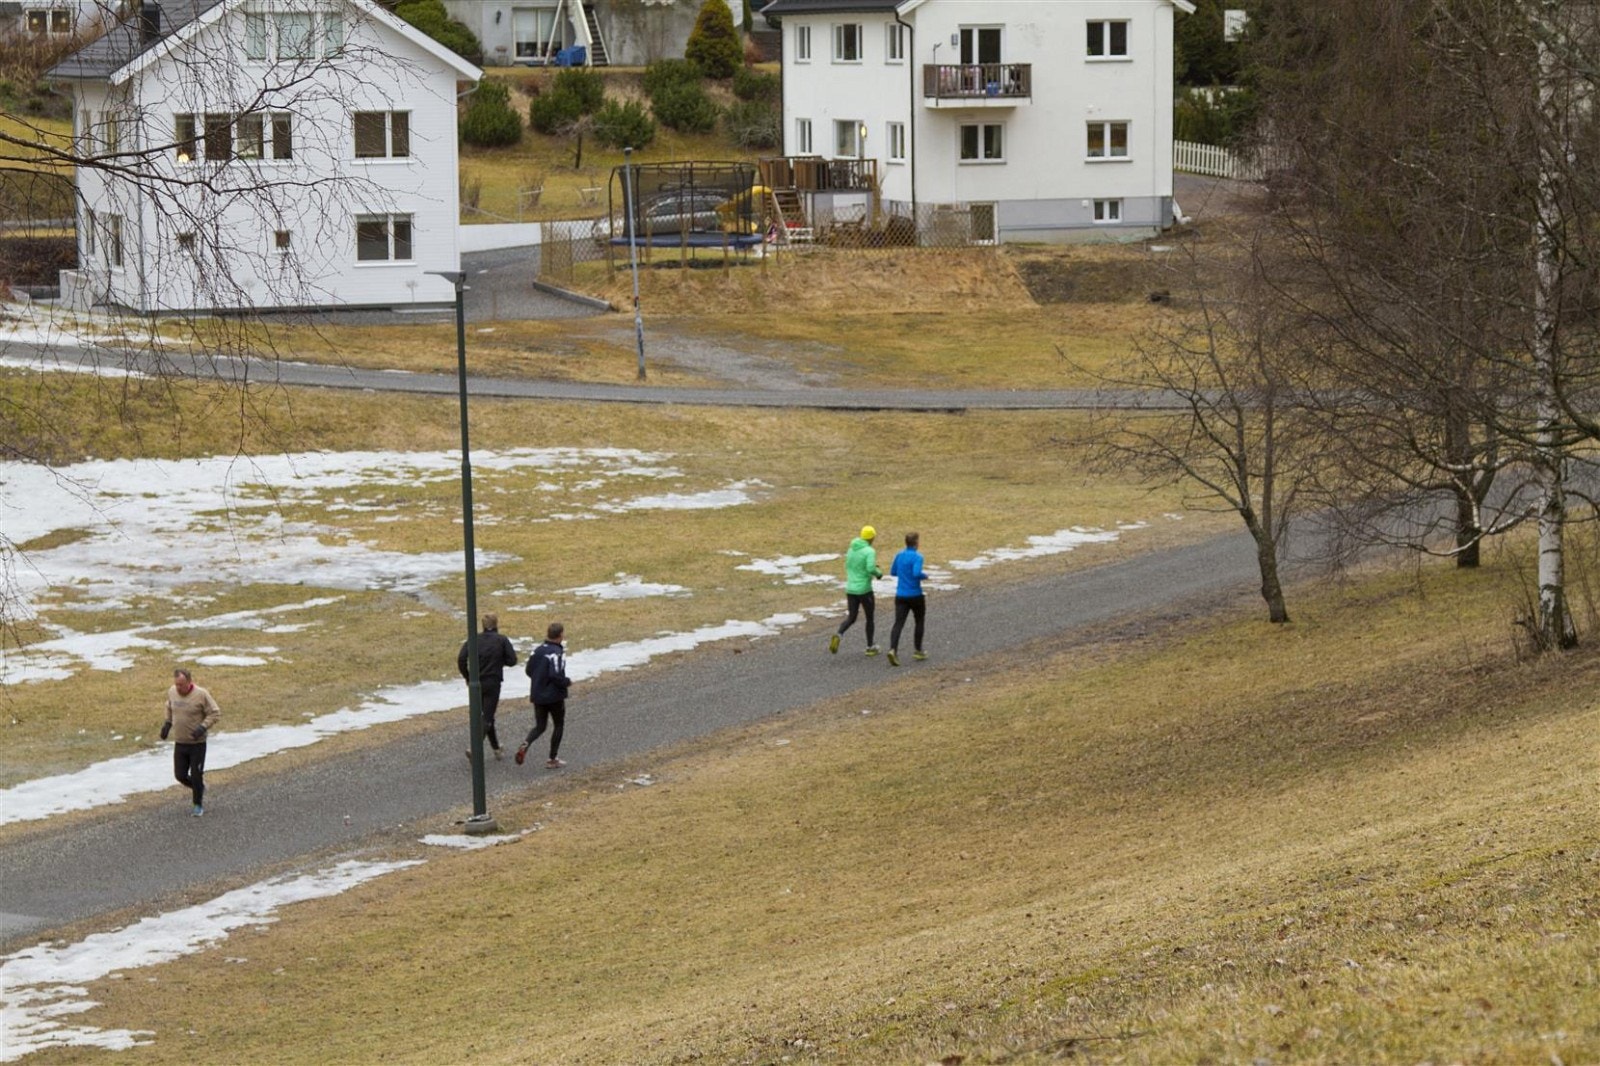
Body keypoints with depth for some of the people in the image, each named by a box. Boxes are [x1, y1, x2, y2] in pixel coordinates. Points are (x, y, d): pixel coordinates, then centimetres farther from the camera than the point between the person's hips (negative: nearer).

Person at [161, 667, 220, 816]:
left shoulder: (201, 694, -17)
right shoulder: (172, 692, -1)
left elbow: (215, 713, -11)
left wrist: (203, 727, -23)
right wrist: (167, 723, 8)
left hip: (197, 743, -5)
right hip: (179, 743, 5)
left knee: (196, 775, 0)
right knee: (180, 775, 7)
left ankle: (199, 805, 17)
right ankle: (199, 788, 36)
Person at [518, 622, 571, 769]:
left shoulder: (538, 650, 3)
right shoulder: (557, 653, -19)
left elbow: (529, 671, 8)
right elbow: (556, 675, -27)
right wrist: (567, 682, -10)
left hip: (538, 696, 6)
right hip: (555, 697, -6)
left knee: (539, 726, 14)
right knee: (558, 725, 14)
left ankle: (525, 744, -15)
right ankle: (552, 760, 15)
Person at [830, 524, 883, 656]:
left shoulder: (851, 549, 7)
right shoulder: (870, 551, -15)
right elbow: (871, 569, -30)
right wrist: (878, 573, -6)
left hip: (850, 589, 5)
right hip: (864, 590, -5)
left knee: (851, 618, 13)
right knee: (870, 618, 16)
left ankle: (838, 636, -16)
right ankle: (870, 647, 27)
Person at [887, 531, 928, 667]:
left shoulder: (899, 556, 7)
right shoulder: (917, 557, -13)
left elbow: (893, 572, 16)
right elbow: (917, 573, -26)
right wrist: (924, 576, -6)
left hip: (900, 596, 4)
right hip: (915, 595, -4)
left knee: (898, 624, -3)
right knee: (919, 621, 18)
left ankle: (893, 650, -24)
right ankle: (918, 651, 24)